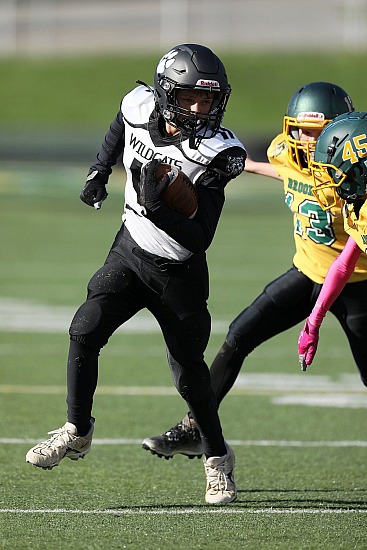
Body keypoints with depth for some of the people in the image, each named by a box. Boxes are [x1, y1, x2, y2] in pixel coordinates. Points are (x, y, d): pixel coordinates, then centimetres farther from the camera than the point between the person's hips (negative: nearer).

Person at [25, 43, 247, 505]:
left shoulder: (214, 153, -25)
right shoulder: (140, 107, -12)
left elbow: (200, 239, -26)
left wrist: (157, 208, -40)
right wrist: (99, 172, 21)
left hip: (178, 272, -4)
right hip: (130, 250, 4)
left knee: (189, 372, 0)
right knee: (85, 332, -11)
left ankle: (218, 459, 21)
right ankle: (77, 432, 6)